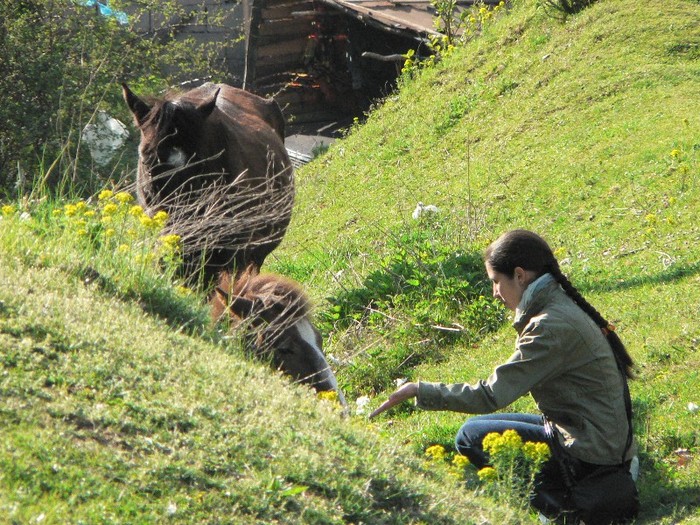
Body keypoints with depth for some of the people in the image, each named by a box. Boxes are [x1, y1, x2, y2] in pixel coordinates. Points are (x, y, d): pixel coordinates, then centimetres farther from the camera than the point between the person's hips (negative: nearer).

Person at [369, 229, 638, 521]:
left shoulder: (553, 326, -22)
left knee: (471, 436, -5)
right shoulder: (562, 308, 8)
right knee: (483, 423, 18)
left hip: (590, 453, -10)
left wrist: (418, 390, -15)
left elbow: (490, 396, -22)